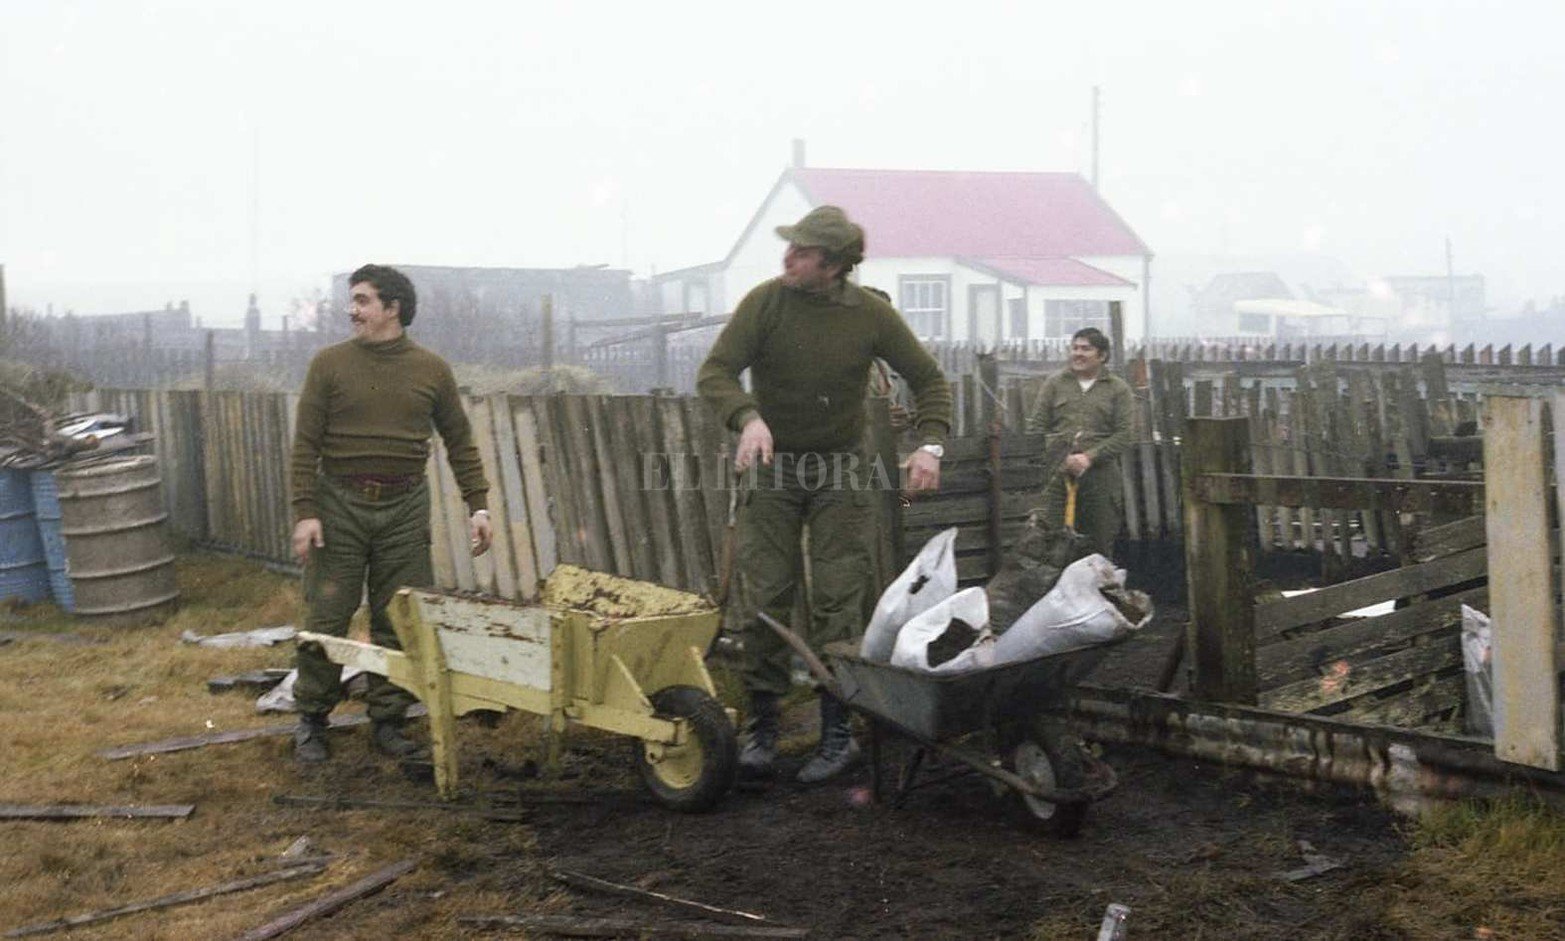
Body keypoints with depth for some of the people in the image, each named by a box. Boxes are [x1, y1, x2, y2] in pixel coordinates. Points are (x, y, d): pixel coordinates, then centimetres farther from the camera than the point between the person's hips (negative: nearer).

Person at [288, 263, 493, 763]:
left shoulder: (431, 370, 4)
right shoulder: (330, 364, -1)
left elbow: (459, 441, 9)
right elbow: (305, 444, -2)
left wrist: (477, 505, 1)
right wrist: (305, 511, -10)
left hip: (404, 510, 2)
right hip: (340, 507, -1)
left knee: (398, 623, 4)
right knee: (326, 620, 1)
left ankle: (388, 721, 15)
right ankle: (311, 721, 14)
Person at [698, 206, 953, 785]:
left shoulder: (871, 314, -8)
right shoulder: (765, 302, -10)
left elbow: (928, 378, 2)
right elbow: (714, 373, -15)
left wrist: (931, 443, -14)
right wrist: (748, 417, -35)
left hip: (839, 471, 0)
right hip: (772, 468, 0)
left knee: (837, 605, -1)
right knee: (765, 601, -1)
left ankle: (838, 734, 7)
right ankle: (762, 729, 7)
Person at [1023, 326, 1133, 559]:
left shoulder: (1118, 388, 8)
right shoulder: (1054, 384, 11)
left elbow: (1123, 435, 1)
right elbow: (1035, 428, 6)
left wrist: (1089, 457, -11)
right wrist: (1062, 460, -7)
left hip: (1101, 475, 0)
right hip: (1057, 475, 1)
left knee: (1102, 544, 3)